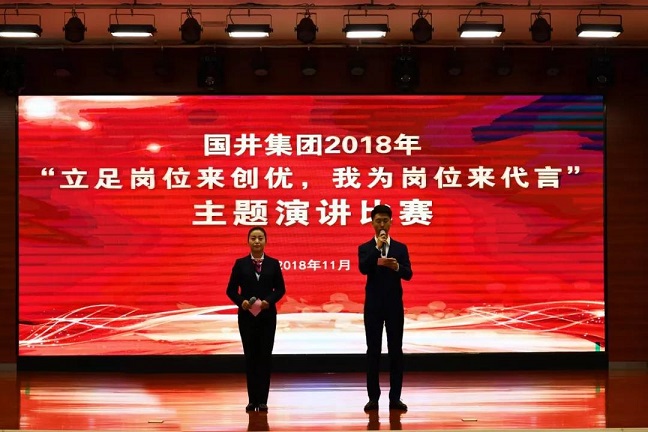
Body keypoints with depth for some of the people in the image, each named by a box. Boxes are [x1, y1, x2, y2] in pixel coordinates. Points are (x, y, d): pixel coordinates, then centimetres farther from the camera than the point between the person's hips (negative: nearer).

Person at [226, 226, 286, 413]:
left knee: (265, 356, 0)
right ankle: (252, 399, 9)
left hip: (267, 316, 0)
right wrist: (241, 301, -16)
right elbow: (231, 289, 2)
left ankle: (262, 400, 4)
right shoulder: (240, 263, 3)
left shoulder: (273, 263, 4)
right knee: (250, 356, 3)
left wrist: (269, 301, -15)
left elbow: (280, 289, 3)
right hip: (247, 316, 0)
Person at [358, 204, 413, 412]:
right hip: (373, 305, -1)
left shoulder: (401, 248, 6)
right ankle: (373, 397, 5)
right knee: (373, 351, 1)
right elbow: (363, 269, -16)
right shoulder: (365, 248, 3)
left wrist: (396, 266, -26)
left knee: (396, 350, 2)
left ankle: (395, 398, 6)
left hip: (394, 305, 1)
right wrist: (377, 247, -22)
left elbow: (408, 274, -5)